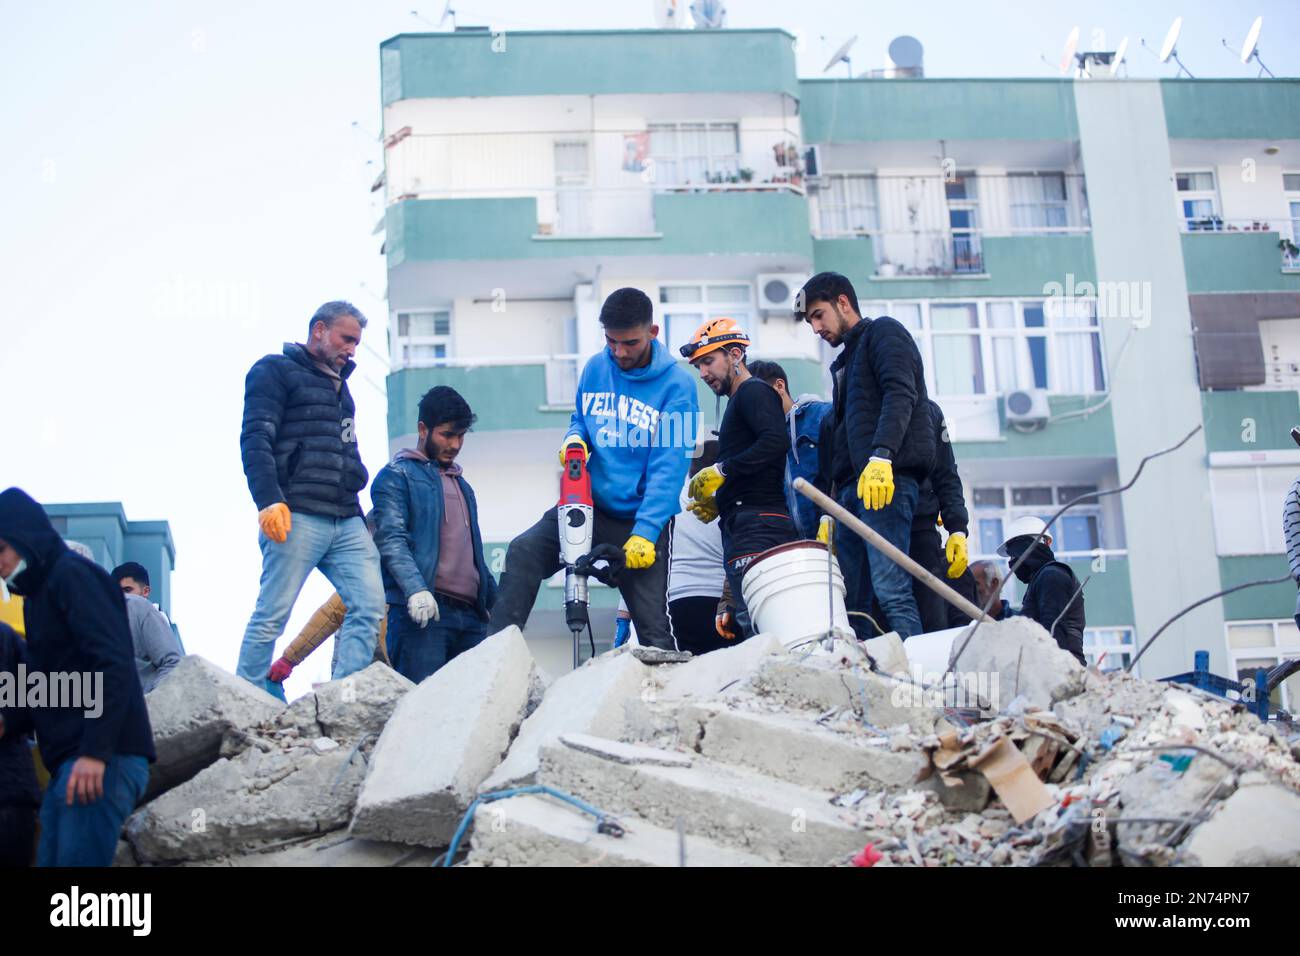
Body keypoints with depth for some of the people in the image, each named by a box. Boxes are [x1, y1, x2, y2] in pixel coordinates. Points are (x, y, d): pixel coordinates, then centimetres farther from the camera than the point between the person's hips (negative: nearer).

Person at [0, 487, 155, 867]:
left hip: (100, 759, -10)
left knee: (77, 860, -14)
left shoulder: (71, 574, -5)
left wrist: (96, 750, -24)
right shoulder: (40, 592, 24)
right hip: (68, 762, 10)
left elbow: (114, 663, -17)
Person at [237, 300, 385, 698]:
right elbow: (255, 440, -8)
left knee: (369, 607, -6)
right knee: (271, 616, -6)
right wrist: (269, 501, -20)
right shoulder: (275, 371, 4)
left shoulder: (338, 383, 27)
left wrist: (359, 507, 22)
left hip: (347, 520, 7)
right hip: (296, 517, -7)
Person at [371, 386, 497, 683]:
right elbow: (391, 539, -8)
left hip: (471, 615, 7)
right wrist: (415, 589, -23)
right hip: (422, 612, -7)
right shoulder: (397, 475, 6)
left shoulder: (462, 485, 29)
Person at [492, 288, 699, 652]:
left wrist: (645, 533, -25)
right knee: (522, 552, -20)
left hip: (643, 520, -3)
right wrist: (574, 439, -4)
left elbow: (669, 468, -16)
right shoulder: (595, 369, 3)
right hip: (590, 504, 4)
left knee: (655, 629, -4)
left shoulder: (676, 385, -11)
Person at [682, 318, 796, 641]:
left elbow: (776, 440, -21)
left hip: (757, 528, -10)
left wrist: (722, 470, -17)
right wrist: (718, 504, 17)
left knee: (755, 624, -20)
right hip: (742, 530, 10)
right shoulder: (738, 401, 28)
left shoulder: (754, 391, -1)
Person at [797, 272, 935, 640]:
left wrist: (881, 457, -27)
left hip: (886, 477, -9)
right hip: (853, 486, 9)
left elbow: (901, 395, -13)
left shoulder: (883, 332, 5)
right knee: (849, 602, 3)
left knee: (890, 589, -19)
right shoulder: (844, 363, 30)